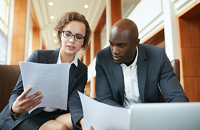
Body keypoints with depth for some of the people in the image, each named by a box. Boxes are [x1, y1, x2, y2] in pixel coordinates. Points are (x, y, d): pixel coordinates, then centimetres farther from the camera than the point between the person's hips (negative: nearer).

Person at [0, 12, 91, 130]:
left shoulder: (82, 70, 2)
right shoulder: (39, 56, -6)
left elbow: (74, 100, -13)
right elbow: (18, 92, -6)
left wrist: (82, 119, -38)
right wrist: (15, 108, -32)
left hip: (55, 115, 3)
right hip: (26, 116, -2)